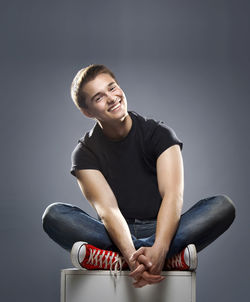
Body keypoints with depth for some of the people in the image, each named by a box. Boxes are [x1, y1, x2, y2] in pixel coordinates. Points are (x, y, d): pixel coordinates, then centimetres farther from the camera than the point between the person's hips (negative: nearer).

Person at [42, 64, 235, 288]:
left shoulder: (158, 133, 0)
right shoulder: (86, 153, 0)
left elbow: (173, 196, -15)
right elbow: (108, 210, -16)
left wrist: (158, 249, -35)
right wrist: (132, 257, -36)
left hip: (161, 231, 0)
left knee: (223, 206, -24)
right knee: (54, 215, -26)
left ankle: (112, 259, -36)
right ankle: (172, 258, -35)